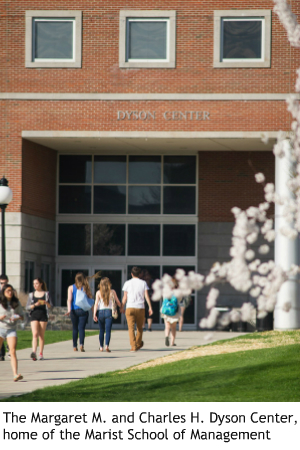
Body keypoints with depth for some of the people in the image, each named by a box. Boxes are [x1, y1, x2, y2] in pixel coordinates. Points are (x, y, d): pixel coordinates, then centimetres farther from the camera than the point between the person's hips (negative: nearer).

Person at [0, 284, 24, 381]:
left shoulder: (16, 303, 5)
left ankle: (15, 375, -23)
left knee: (13, 352, -14)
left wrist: (17, 318, -11)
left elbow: (22, 315, 11)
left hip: (12, 329, 1)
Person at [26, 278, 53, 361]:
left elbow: (51, 306, 2)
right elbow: (27, 307, 6)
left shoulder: (46, 294, 7)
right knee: (35, 334, -14)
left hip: (43, 316, 0)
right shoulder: (31, 295, 11)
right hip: (34, 316, 0)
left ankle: (41, 354, 9)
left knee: (41, 335, 2)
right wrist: (35, 305, -12)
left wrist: (46, 303, -19)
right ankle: (34, 352, -27)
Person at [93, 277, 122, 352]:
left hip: (100, 312, 1)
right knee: (108, 330, -6)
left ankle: (101, 347, 20)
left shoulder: (98, 292, 0)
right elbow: (118, 302, 8)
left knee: (101, 331, 14)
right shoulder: (112, 292, 1)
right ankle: (107, 345, -25)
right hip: (109, 312, -1)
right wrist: (121, 308, 27)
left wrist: (94, 314, -9)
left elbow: (96, 303, -6)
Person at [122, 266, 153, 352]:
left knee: (131, 328, -4)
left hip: (130, 307, -1)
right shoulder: (143, 283, 4)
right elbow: (147, 296, -3)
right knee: (139, 327, 18)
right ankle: (138, 344, 31)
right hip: (140, 308, 1)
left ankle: (133, 346, -14)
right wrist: (150, 307, -1)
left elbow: (125, 297, 4)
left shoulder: (127, 283, 3)